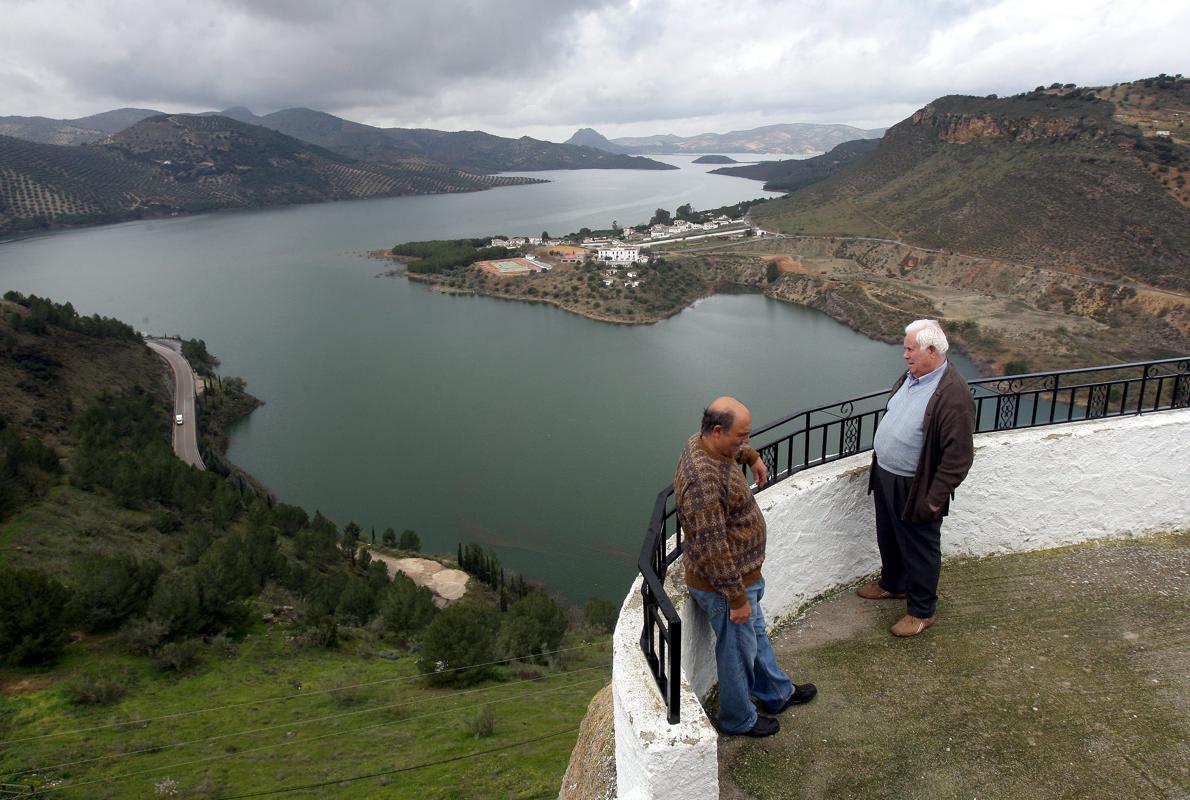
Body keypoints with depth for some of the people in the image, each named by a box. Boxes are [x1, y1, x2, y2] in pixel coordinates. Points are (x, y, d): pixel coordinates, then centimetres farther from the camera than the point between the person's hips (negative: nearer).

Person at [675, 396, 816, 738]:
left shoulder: (703, 442, -5)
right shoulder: (703, 481, -36)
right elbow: (712, 550, -32)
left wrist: (752, 456, 29)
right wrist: (737, 597, -24)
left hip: (741, 572, 10)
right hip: (722, 584, -10)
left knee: (756, 633, 28)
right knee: (738, 651, 13)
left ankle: (778, 693, 51)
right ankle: (738, 719, 37)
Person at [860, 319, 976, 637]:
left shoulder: (953, 395, -26)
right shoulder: (910, 376, 2)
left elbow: (958, 456, -24)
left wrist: (935, 498, -21)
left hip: (915, 488, -8)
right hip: (886, 477, 8)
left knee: (919, 550, 9)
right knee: (888, 538, 25)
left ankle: (921, 611, 27)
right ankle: (893, 583, 48)